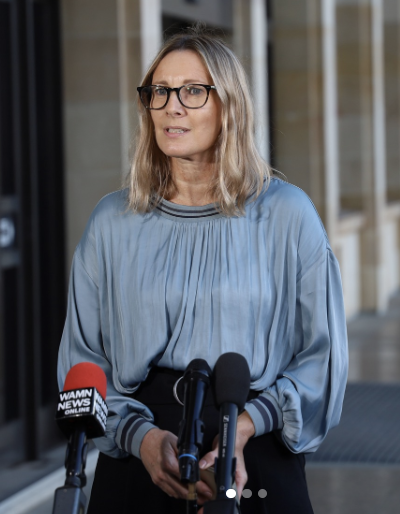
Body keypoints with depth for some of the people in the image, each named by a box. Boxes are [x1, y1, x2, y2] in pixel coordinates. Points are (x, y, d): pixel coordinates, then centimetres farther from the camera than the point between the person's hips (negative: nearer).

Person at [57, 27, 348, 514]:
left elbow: (321, 355, -1)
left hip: (257, 463, -1)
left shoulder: (286, 214, -1)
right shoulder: (113, 222, 3)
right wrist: (141, 436, -13)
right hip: (136, 459, 1)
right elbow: (82, 356, 3)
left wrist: (247, 424, -15)